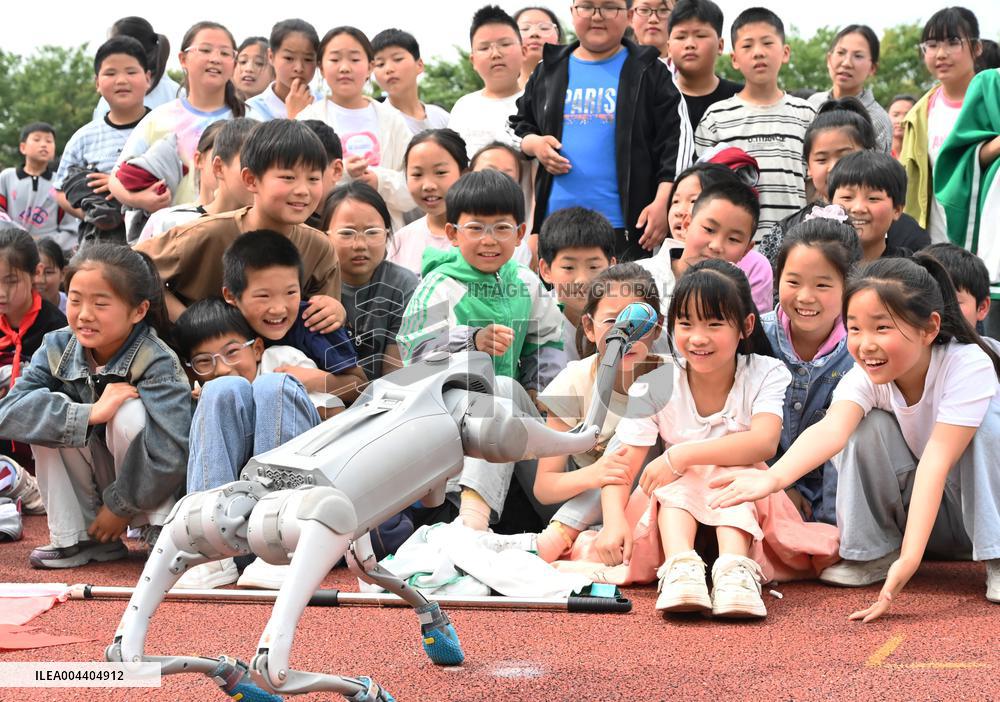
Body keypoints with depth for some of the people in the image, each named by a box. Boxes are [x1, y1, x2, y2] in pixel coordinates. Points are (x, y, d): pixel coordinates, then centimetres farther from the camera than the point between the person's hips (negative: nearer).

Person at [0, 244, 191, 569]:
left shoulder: (158, 364, -24)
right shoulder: (58, 348, -10)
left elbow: (170, 456, -29)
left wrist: (120, 507, -19)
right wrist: (88, 414, -36)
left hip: (149, 490, -4)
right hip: (94, 484, 4)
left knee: (130, 411, -30)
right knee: (49, 412, -18)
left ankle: (159, 530, -14)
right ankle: (76, 537, -10)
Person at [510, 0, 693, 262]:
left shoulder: (649, 73, 3)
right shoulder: (548, 71, 13)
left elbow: (675, 141, -1)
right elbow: (518, 125, 22)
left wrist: (662, 203, -11)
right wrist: (533, 144, -1)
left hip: (624, 226, -3)